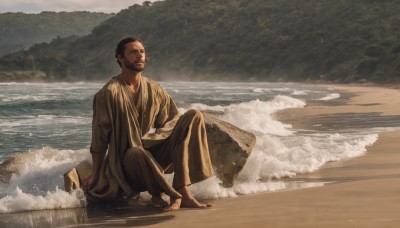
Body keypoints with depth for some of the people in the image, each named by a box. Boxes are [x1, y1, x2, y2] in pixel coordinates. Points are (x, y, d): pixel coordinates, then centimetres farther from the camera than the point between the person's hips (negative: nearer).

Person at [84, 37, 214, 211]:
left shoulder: (155, 90, 6)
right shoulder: (109, 93, -9)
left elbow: (171, 124, 11)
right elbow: (99, 137, -7)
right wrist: (95, 174, -6)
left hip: (155, 154, 6)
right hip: (127, 159, -6)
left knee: (194, 116, -13)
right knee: (136, 154, -43)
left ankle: (183, 191, -26)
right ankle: (157, 194, -11)